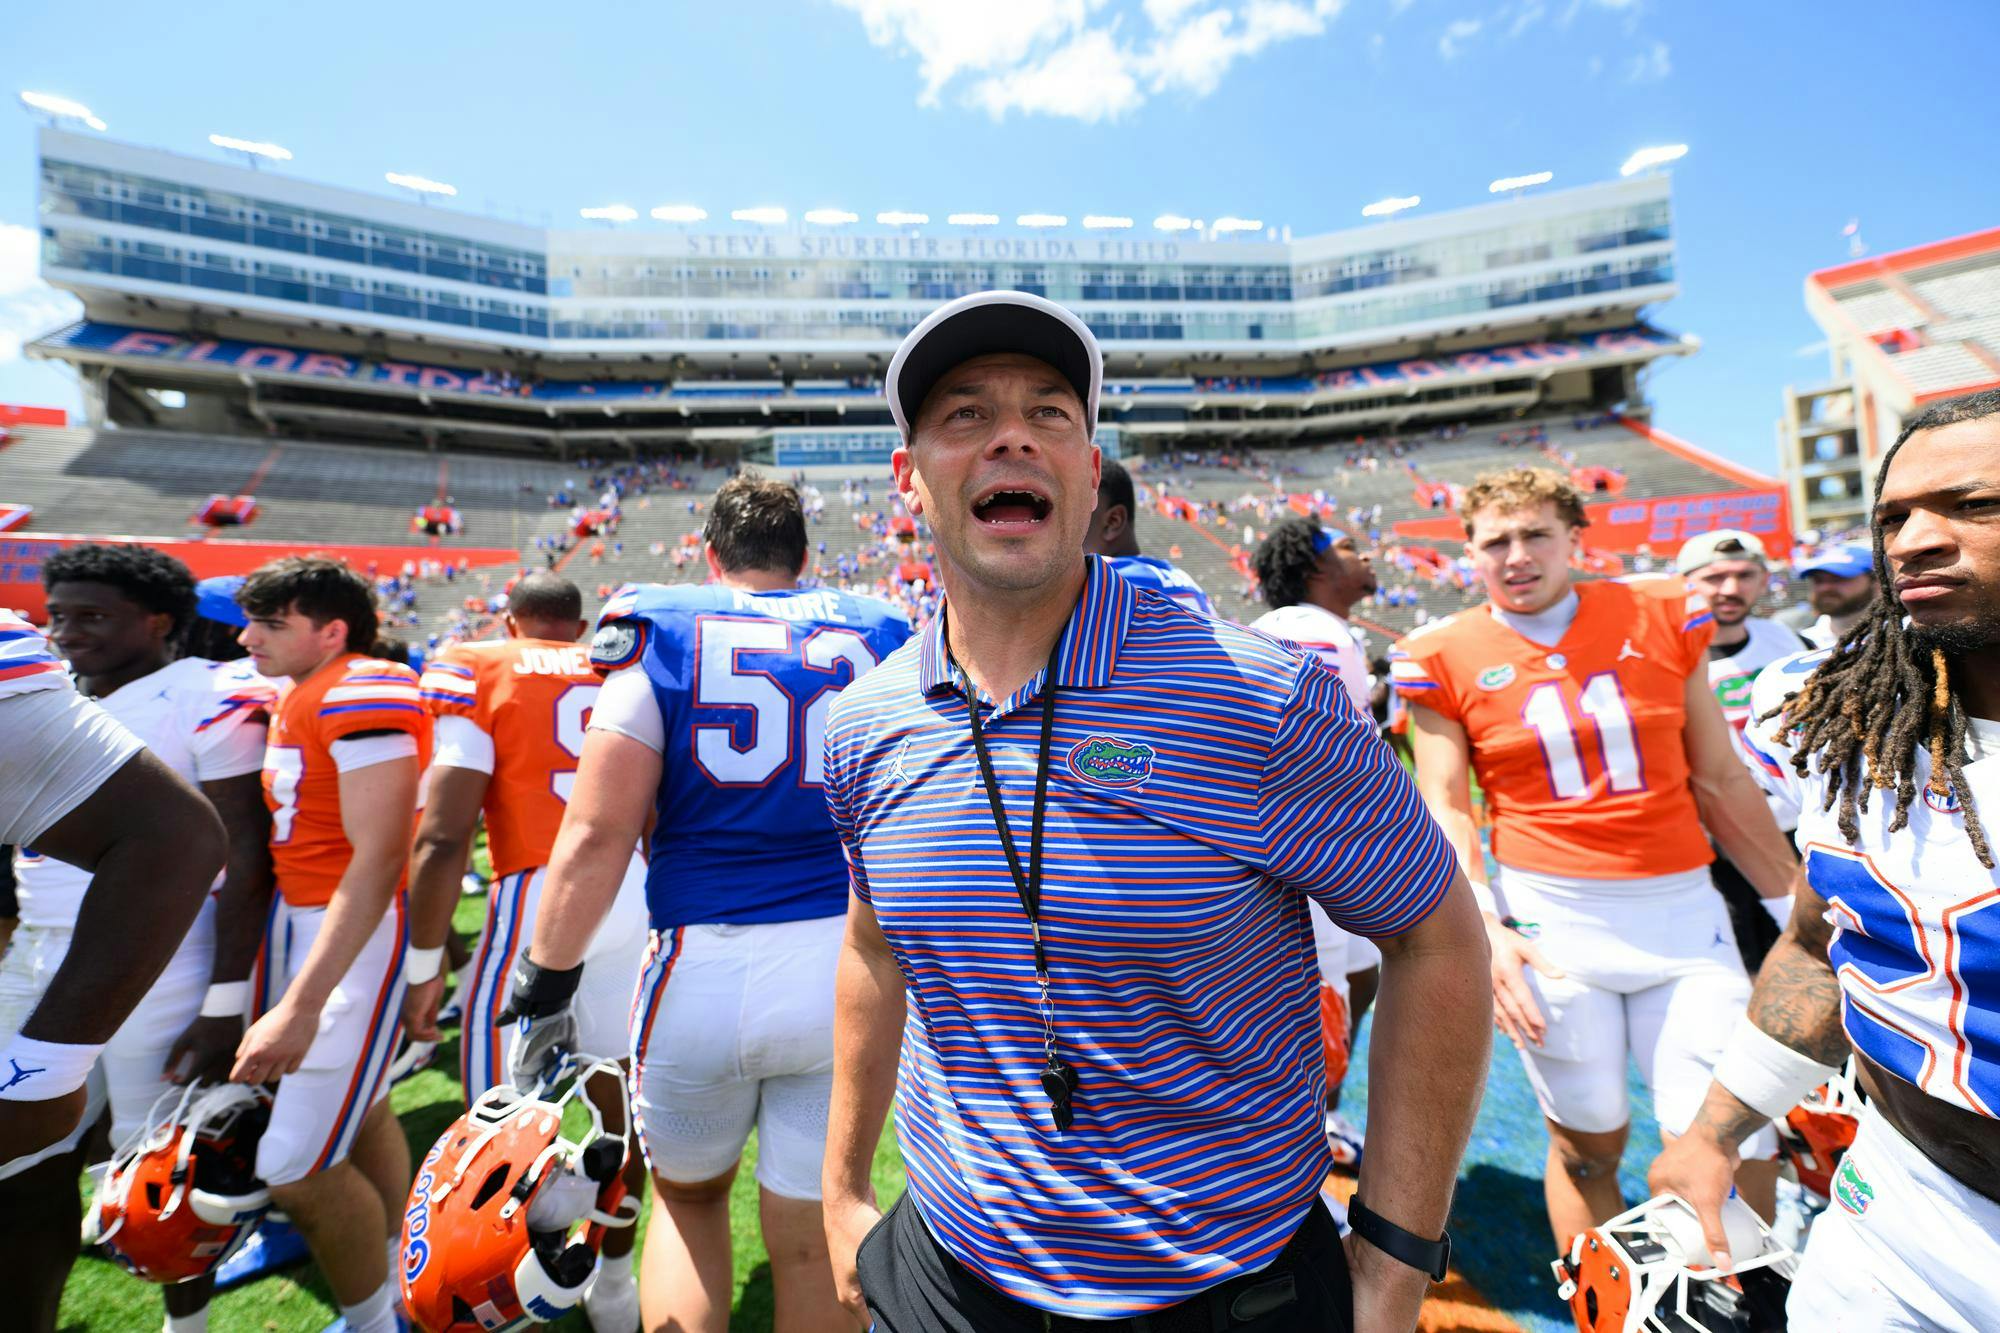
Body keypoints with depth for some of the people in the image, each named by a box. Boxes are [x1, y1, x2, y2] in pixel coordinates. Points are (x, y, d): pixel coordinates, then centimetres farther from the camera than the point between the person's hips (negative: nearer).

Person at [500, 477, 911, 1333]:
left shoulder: (661, 628, -2)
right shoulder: (881, 635, 4)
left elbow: (598, 833, -8)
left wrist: (546, 980, 3)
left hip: (704, 964, -1)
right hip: (847, 961, 2)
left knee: (687, 1196, 28)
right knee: (809, 1238, 19)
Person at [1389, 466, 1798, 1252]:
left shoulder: (1662, 615, 5)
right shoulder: (1445, 657, -3)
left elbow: (1719, 780, 10)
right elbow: (1445, 808, -4)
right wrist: (1485, 930, -15)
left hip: (1682, 910, 3)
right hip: (1547, 920, -2)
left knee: (1734, 1153, 1)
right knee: (1588, 1145, 10)